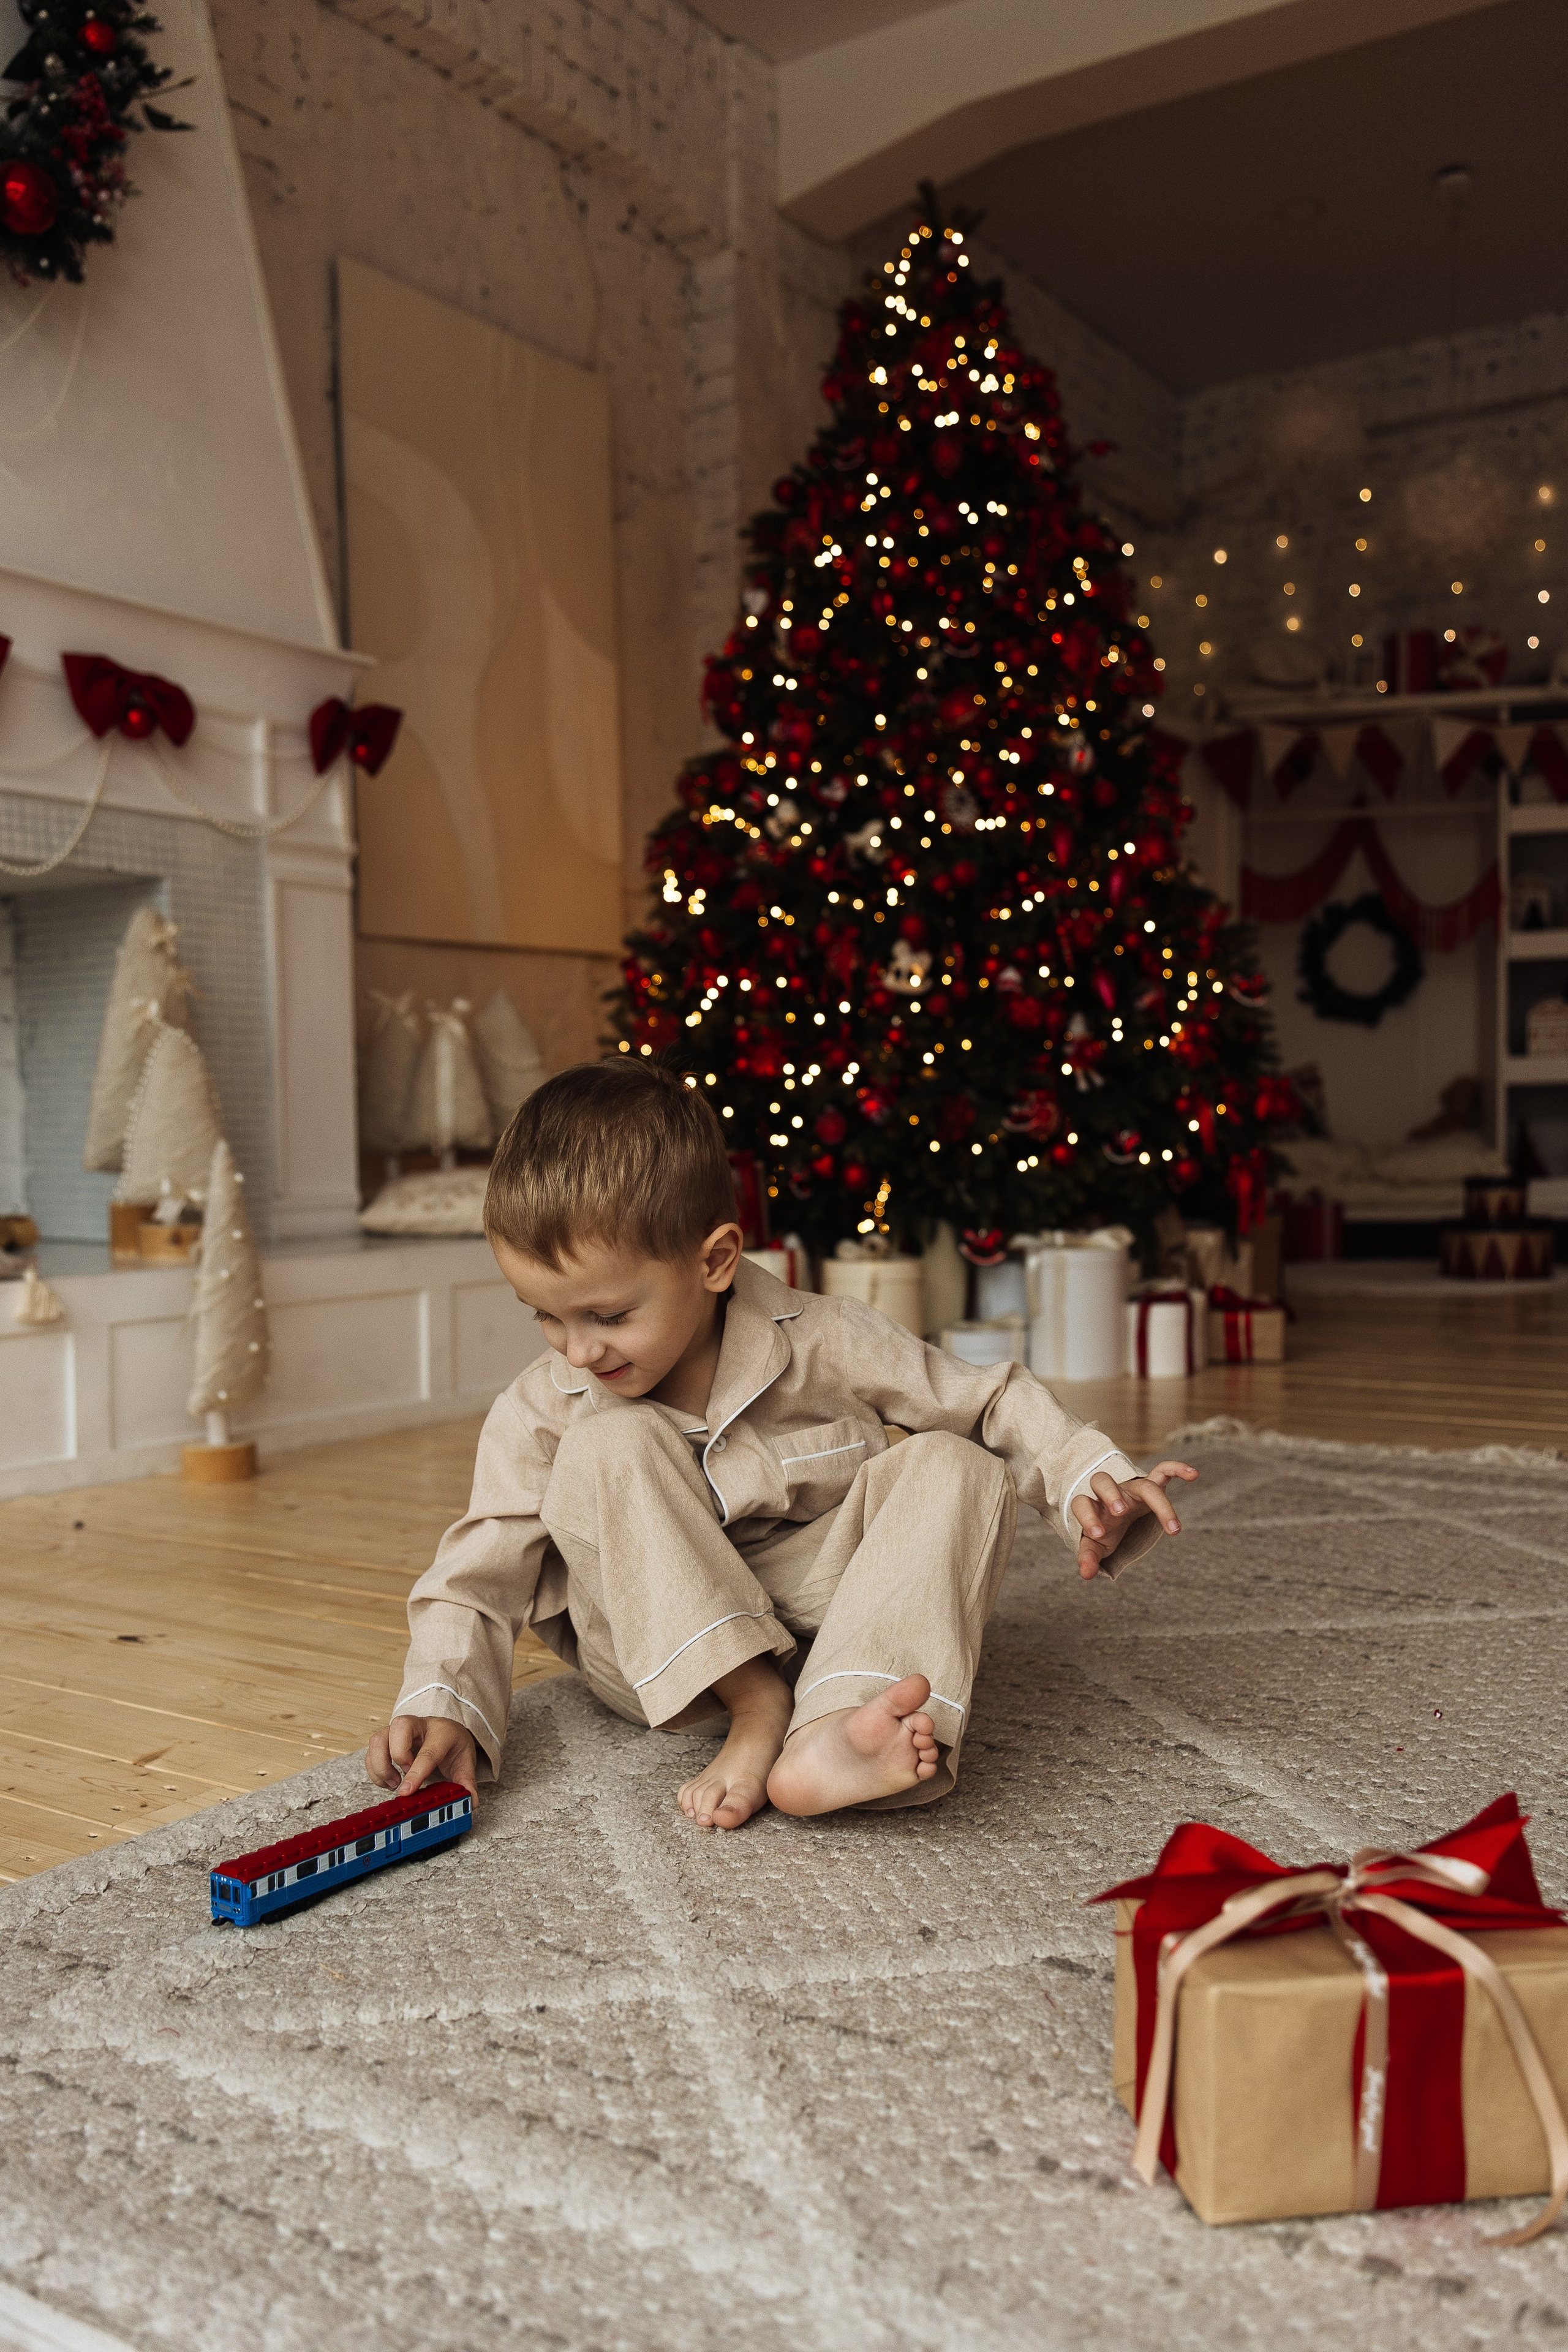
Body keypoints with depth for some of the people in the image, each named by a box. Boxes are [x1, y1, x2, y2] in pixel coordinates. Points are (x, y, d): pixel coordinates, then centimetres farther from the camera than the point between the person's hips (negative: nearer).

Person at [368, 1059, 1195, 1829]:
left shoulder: (822, 1346, -11)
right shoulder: (539, 1412, -9)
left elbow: (990, 1401, -4)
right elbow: (477, 1578, -6)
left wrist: (1091, 1479, -18)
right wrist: (443, 1705, -22)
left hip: (817, 1620, 1)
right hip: (657, 1655, 0)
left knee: (952, 1466, -23)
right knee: (609, 1448, -24)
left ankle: (831, 1733, -43)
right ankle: (755, 1706, -25)